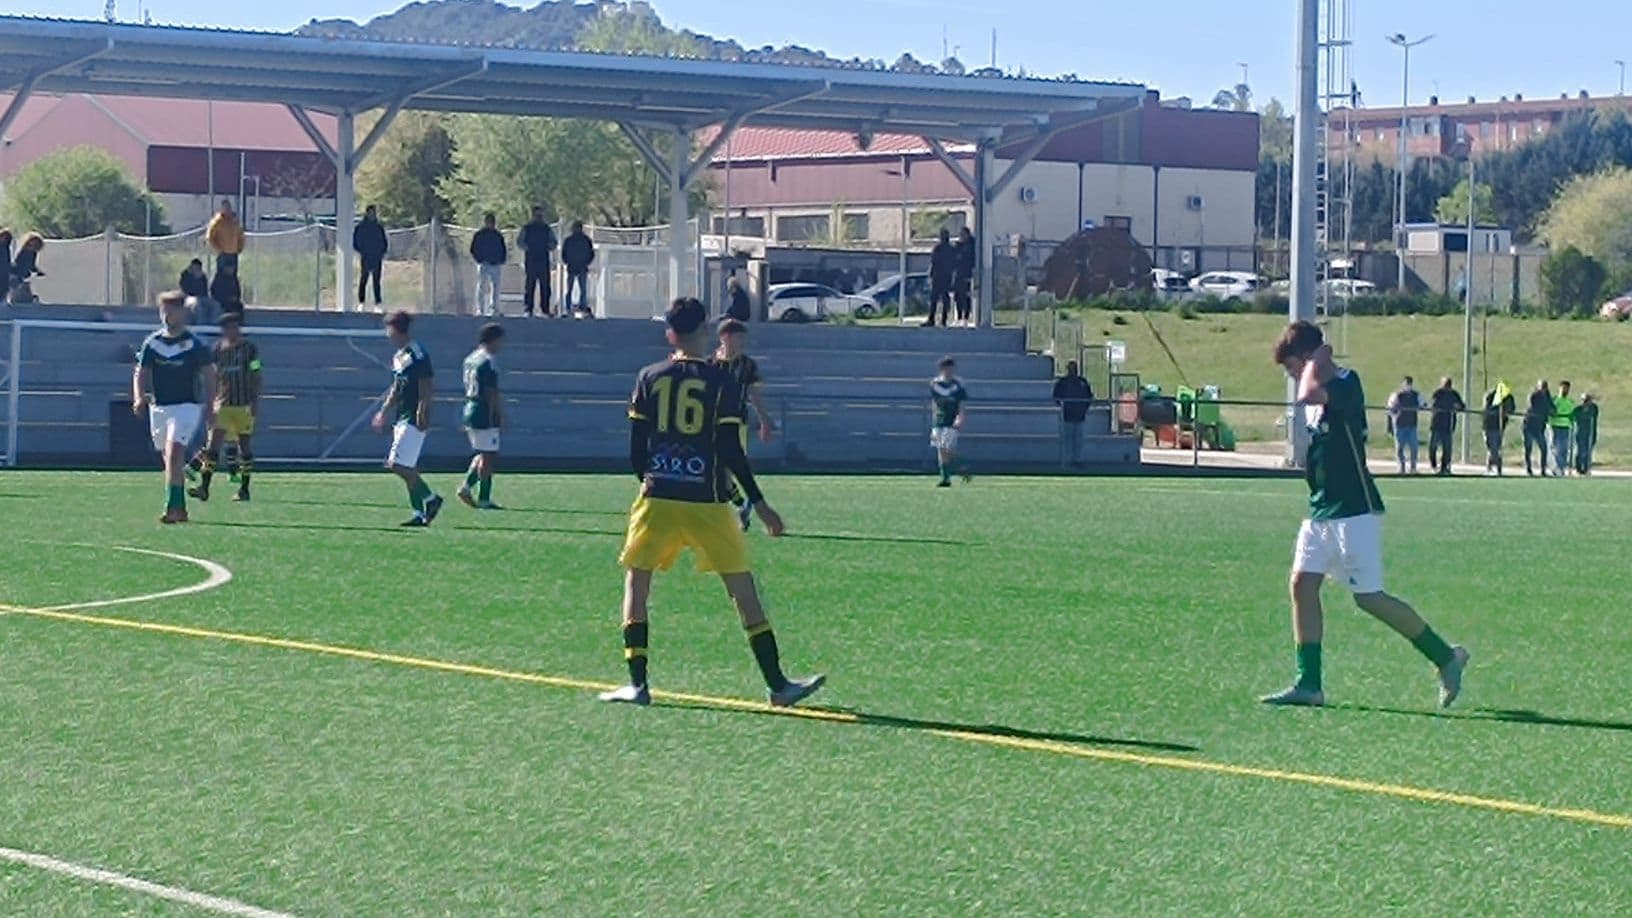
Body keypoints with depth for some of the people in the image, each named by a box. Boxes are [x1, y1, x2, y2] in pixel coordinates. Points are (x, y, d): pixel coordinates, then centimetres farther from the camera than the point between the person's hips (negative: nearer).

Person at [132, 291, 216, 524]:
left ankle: (172, 507, -23)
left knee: (174, 453, -20)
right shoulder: (152, 343, 6)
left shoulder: (194, 344, -4)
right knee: (170, 459, 11)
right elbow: (141, 373, 10)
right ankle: (180, 508, 23)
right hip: (158, 407, 5)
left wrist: (209, 409, -4)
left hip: (187, 406, -5)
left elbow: (209, 376, 0)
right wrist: (139, 398, -9)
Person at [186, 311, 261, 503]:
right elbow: (214, 377, 15)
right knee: (213, 443, -9)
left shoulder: (249, 348, -1)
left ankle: (244, 489, 14)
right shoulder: (217, 348, 8)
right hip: (222, 404, 2)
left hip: (244, 405, -2)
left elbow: (256, 376, -1)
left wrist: (256, 401, -9)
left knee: (244, 446, 5)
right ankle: (204, 487, -13)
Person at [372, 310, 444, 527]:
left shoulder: (417, 355, -13)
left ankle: (430, 498, 0)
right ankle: (419, 513, 10)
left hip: (414, 420, -9)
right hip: (401, 418, 10)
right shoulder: (398, 356, 15)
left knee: (399, 465, -13)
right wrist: (384, 412, 24)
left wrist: (421, 414, -22)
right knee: (407, 468, 7)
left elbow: (426, 389, -17)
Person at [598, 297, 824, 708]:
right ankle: (778, 684, 5)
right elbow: (731, 452, -6)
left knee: (636, 581, 13)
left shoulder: (649, 378, 4)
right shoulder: (722, 383, -2)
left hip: (658, 500, 1)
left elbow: (636, 449, 6)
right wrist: (759, 503, 1)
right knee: (743, 588, 4)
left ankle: (637, 683, 5)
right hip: (707, 504, -1)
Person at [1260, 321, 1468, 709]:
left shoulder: (1346, 383, -15)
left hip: (1354, 511, -9)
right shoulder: (1322, 390, 13)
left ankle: (1446, 658, 8)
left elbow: (1308, 396, -33)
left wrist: (1316, 361, -20)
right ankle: (1308, 684, 2)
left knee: (1369, 598, -6)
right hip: (1321, 510, 9)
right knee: (1302, 585, 0)